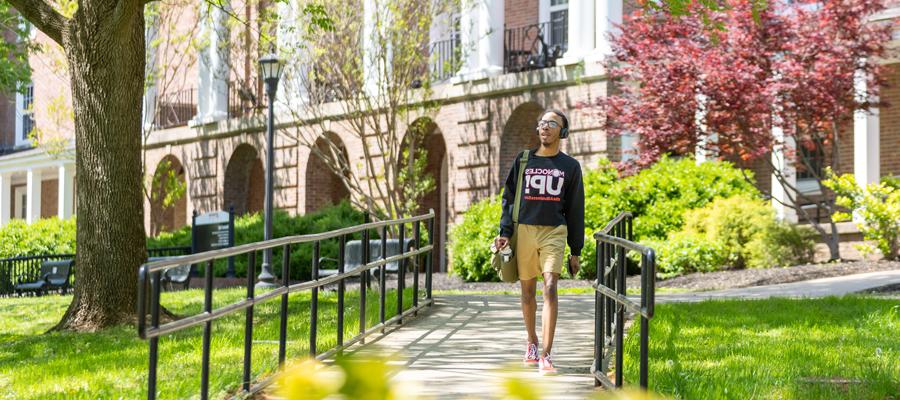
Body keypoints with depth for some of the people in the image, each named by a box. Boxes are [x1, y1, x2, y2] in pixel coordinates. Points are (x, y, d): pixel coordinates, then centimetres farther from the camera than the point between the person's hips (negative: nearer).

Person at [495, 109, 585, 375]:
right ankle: (532, 343, 30)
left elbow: (575, 210, 10)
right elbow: (509, 197, 11)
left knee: (550, 288, -16)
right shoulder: (523, 161, 11)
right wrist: (504, 232, -3)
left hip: (554, 233, -2)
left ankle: (546, 356, -21)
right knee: (528, 290, 9)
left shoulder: (570, 166, 8)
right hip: (524, 230, 2)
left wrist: (576, 250, 8)